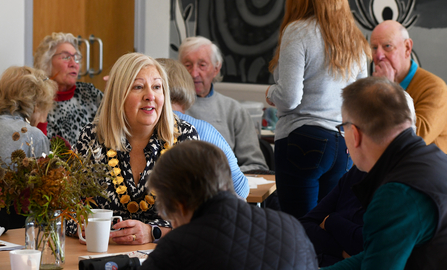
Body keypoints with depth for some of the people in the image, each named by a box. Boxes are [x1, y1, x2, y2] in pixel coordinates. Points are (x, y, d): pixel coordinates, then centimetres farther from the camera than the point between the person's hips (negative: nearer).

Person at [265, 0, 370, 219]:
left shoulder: (298, 32, -9)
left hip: (304, 141, -6)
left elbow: (289, 98, -14)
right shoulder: (355, 39, 11)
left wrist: (270, 93, 5)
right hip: (345, 145, 6)